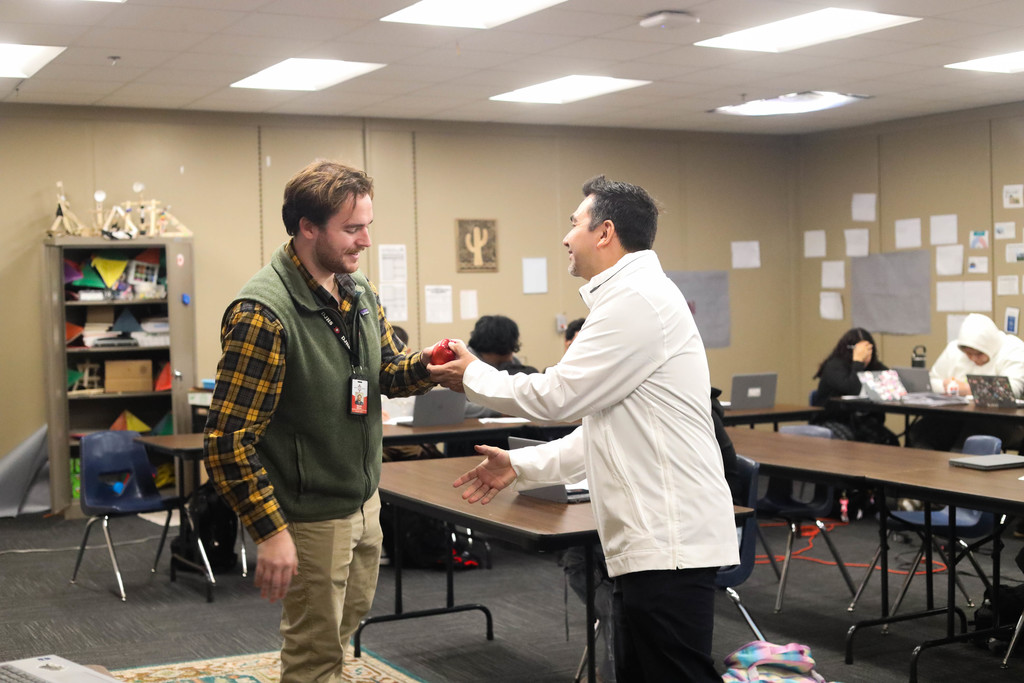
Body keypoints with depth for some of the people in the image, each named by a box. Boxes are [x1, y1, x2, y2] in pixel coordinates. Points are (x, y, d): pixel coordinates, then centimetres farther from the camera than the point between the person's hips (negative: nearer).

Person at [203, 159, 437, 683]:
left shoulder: (359, 291, 1)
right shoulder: (263, 314, -25)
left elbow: (386, 371, 13)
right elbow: (228, 439, -25)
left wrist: (424, 365, -10)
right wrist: (269, 531, -26)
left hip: (363, 500, 8)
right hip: (312, 517, -8)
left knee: (349, 616, 27)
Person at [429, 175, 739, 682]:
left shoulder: (638, 300, -15)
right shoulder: (629, 298, 18)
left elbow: (556, 396, -14)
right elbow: (601, 430, 21)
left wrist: (472, 375, 2)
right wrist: (520, 466, 18)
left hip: (669, 544, -11)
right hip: (650, 541, 11)